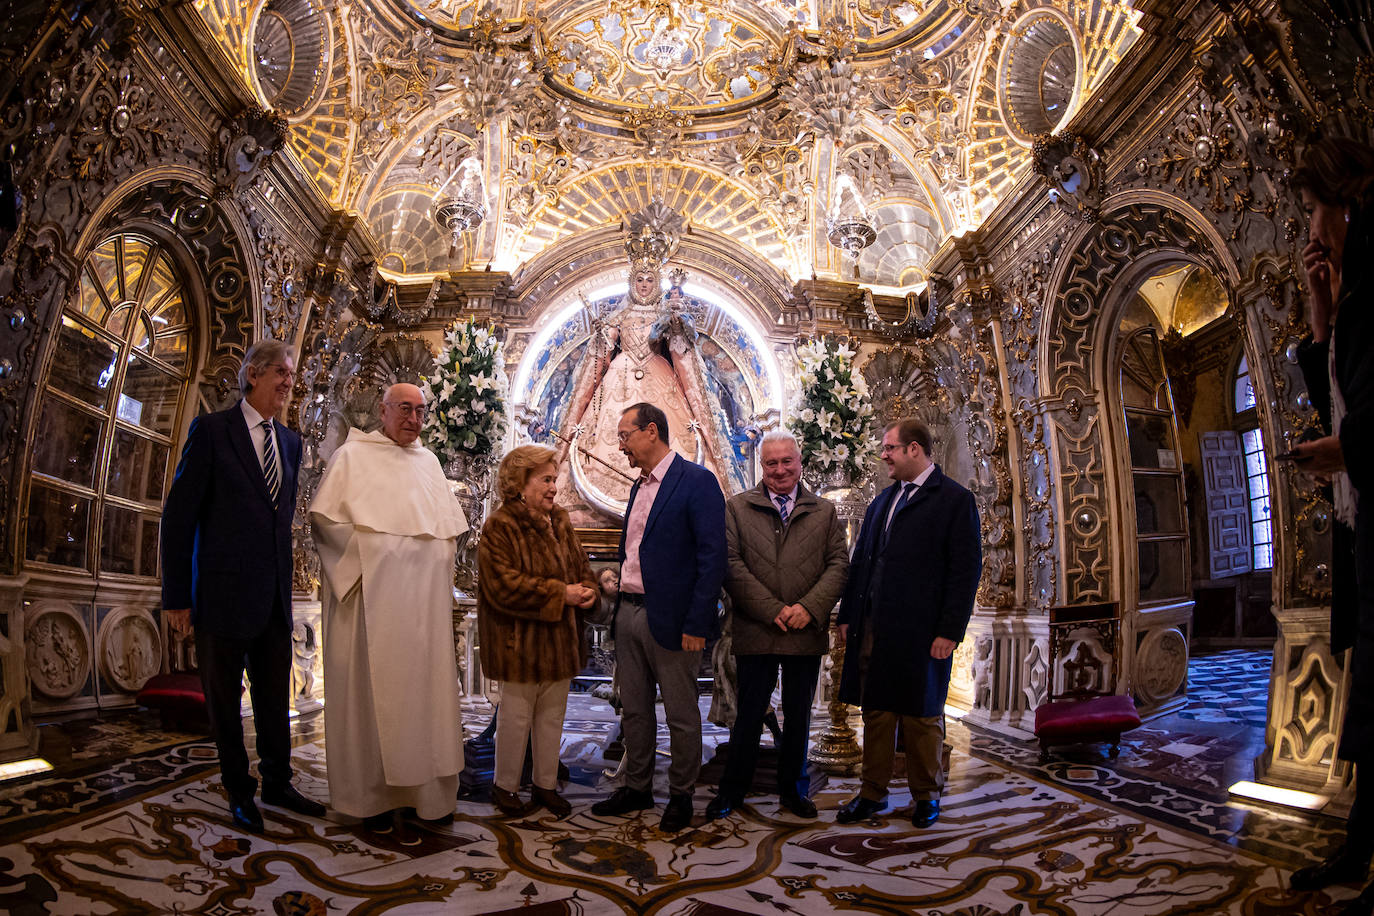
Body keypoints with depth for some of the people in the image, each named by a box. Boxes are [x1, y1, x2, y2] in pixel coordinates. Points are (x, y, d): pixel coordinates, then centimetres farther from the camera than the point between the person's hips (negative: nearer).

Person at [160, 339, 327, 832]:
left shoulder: (289, 441, 10)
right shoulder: (211, 429, -6)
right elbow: (179, 514, -7)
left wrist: (283, 577, 13)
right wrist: (177, 595, -8)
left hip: (273, 591, 5)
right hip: (224, 589, -5)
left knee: (274, 695, 14)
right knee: (224, 698, 10)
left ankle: (277, 784, 28)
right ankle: (239, 792, 25)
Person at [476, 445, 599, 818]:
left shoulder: (560, 523, 10)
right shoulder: (498, 528, -13)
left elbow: (581, 567, 16)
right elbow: (504, 585, -20)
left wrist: (587, 591, -8)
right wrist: (560, 594, -21)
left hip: (560, 640, 7)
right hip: (520, 641, -6)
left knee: (552, 715, 14)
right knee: (516, 715, 5)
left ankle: (546, 784, 28)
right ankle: (504, 785, 24)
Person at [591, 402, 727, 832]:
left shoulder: (697, 481, -12)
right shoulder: (640, 486, 15)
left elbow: (712, 557, -16)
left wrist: (697, 624, -19)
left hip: (669, 619, -8)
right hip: (629, 612, 8)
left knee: (681, 715, 6)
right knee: (635, 710, 16)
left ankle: (681, 796, 22)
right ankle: (637, 788, 30)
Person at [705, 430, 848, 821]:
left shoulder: (825, 511, 8)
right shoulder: (737, 507, 2)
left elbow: (839, 564, 1)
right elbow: (731, 565, -6)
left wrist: (809, 607, -14)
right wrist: (773, 610, -13)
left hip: (807, 633, 2)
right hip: (754, 633, -2)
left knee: (798, 716, 13)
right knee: (749, 713, 7)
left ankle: (793, 788, 30)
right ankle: (733, 789, 23)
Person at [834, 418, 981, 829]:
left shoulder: (955, 500, -5)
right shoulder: (882, 500, 15)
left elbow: (966, 571, -9)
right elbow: (860, 561, 16)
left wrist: (949, 631, -14)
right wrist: (848, 615, 10)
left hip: (921, 631, -5)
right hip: (873, 626, 5)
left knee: (921, 715, 8)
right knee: (875, 711, 11)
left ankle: (926, 795, 26)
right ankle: (872, 792, 24)